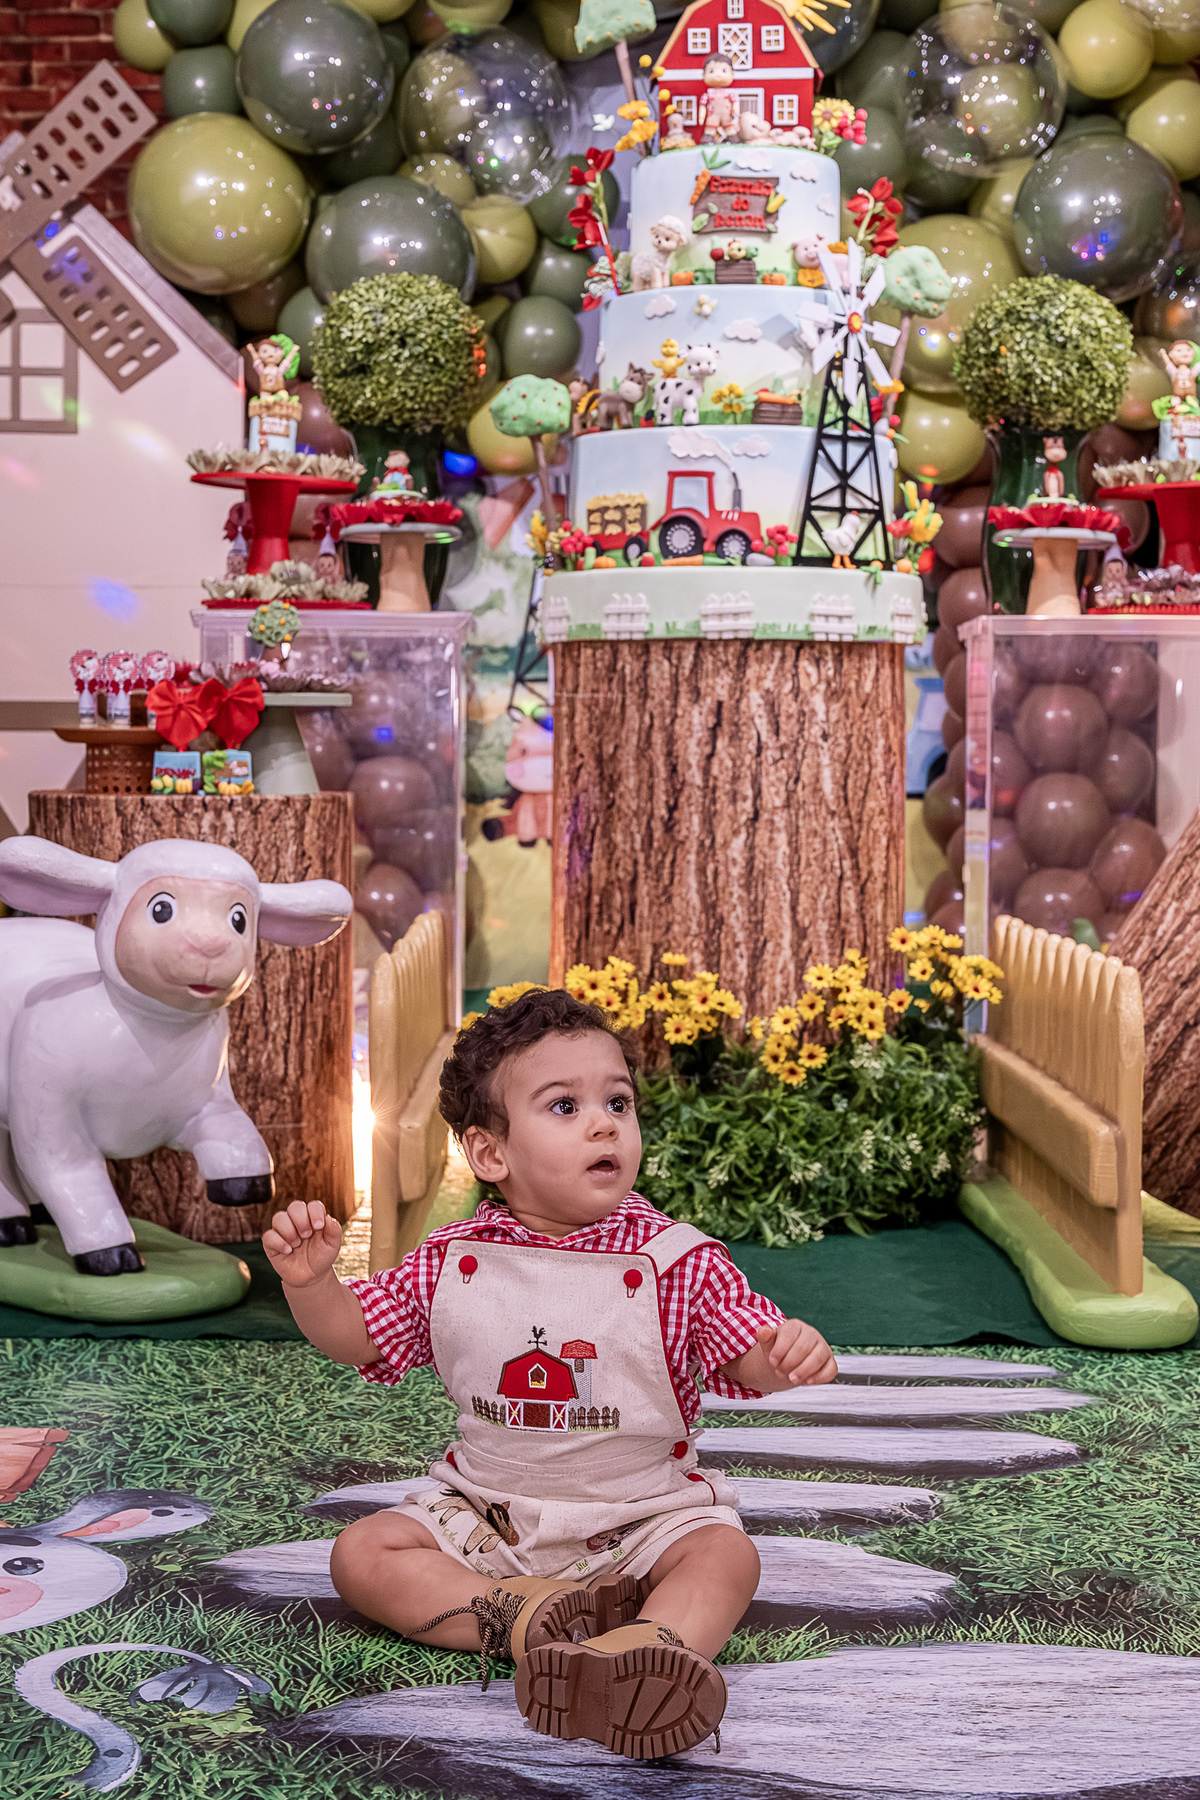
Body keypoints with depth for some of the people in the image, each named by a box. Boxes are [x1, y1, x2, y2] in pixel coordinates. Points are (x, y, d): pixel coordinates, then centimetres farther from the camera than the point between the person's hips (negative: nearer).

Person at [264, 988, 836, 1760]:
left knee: (727, 1554, -28)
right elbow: (353, 1335, 5)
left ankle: (646, 1653, -53)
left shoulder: (675, 1261, -10)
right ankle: (521, 1617, -29)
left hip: (642, 1516, -2)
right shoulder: (453, 1262, -3)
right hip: (485, 1515, 2)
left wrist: (790, 1354, -38)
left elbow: (750, 1358, -13)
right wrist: (310, 1280, -17)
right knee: (362, 1553, -15)